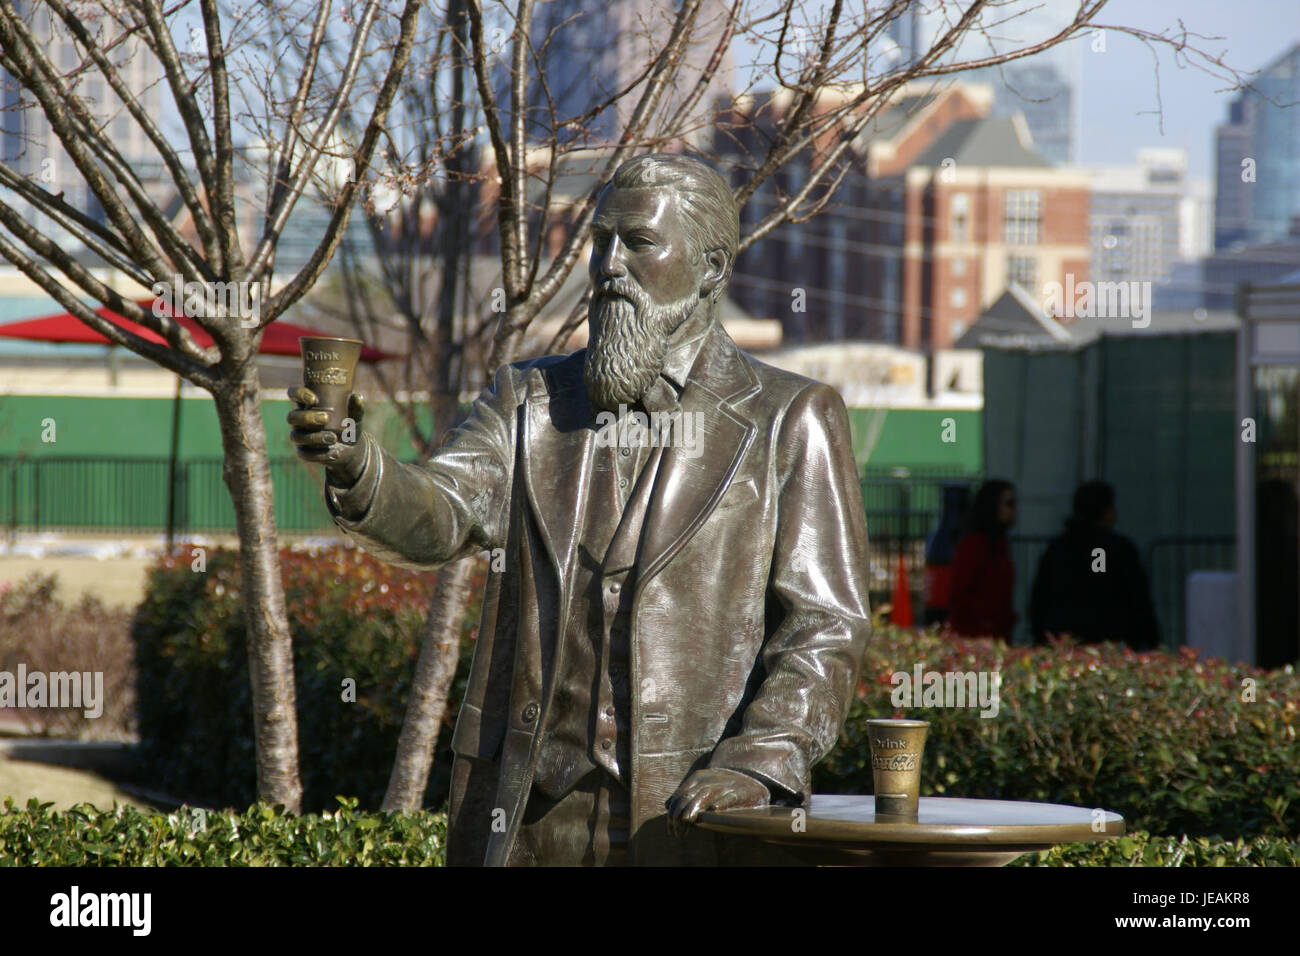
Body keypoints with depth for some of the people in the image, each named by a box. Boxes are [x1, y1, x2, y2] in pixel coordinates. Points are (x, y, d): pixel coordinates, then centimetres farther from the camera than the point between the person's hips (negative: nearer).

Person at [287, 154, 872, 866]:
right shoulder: (528, 401, 13)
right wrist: (354, 467, -24)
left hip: (691, 813, -2)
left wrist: (758, 763, -16)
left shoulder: (789, 423, 3)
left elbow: (823, 624, -2)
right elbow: (438, 516, -4)